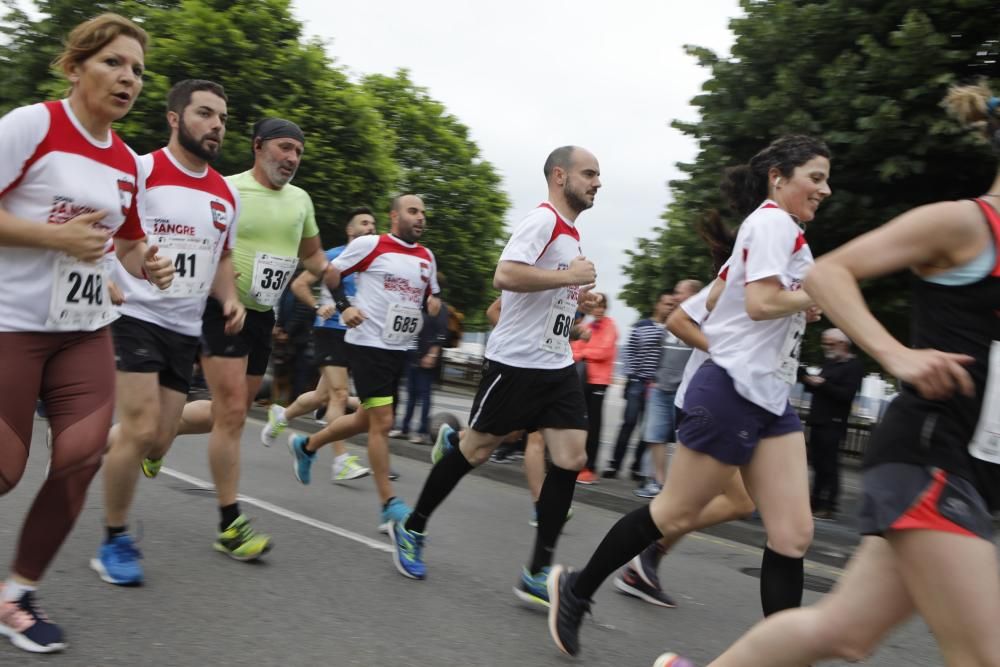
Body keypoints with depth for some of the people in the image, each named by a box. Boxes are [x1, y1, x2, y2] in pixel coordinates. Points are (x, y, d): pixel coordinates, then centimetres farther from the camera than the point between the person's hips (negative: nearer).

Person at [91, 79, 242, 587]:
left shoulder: (227, 195, 10)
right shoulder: (140, 172, -8)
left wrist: (229, 297, 3)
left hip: (185, 329, 6)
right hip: (135, 317, -6)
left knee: (158, 439, 6)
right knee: (141, 429, -12)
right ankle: (114, 542, 8)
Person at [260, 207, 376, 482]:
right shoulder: (334, 256, -5)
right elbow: (299, 284, -4)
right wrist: (318, 307, -17)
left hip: (354, 334, 6)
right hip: (330, 331, -6)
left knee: (323, 396, 14)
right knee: (340, 394, -14)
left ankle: (281, 416, 41)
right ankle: (341, 462, -12)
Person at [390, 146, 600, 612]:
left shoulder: (571, 233, 17)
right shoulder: (543, 219, -13)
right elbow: (505, 275, -28)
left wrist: (577, 298, 13)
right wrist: (569, 276, -21)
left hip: (557, 365, 9)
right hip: (516, 361, -8)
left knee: (572, 458, -3)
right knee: (475, 450, 3)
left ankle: (537, 575, 3)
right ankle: (411, 528, 25)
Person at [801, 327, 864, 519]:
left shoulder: (854, 365, -7)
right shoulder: (829, 363, 19)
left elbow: (847, 394, -17)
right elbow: (817, 388, 23)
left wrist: (822, 384, -20)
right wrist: (809, 379, 4)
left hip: (833, 424, -8)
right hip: (818, 420, 8)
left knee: (828, 465, -7)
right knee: (817, 463, 9)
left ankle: (828, 506, -4)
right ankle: (816, 501, 15)